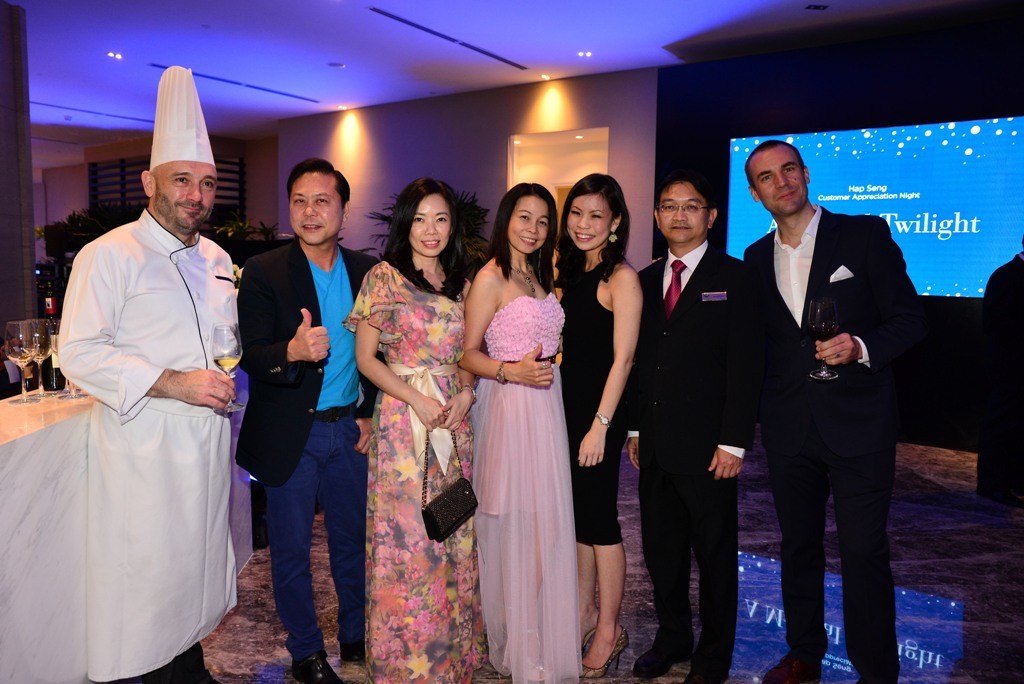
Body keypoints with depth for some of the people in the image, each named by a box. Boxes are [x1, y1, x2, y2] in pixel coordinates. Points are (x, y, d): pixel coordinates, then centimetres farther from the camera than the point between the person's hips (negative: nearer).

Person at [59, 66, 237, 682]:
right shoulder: (109, 255, -8)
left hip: (209, 444, 6)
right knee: (146, 575, -1)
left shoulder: (218, 260, 13)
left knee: (197, 565, 16)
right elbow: (79, 353, -15)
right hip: (144, 450, -6)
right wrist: (173, 384, -21)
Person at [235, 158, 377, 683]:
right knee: (291, 550, 11)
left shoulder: (367, 271, 2)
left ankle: (356, 635, 39)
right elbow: (251, 356, -17)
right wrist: (292, 352, -37)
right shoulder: (264, 273, -9)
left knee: (353, 540, 17)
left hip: (349, 430, 3)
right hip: (289, 436, -3)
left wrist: (369, 413, 3)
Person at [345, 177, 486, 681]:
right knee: (406, 536, 1)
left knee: (454, 535, 11)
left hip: (454, 420, 5)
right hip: (402, 420, -4)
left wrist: (465, 393, -4)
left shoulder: (460, 282, 10)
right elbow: (366, 357, -5)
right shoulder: (384, 277, -4)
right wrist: (417, 399, -15)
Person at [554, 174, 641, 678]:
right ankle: (585, 612, 30)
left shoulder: (621, 277, -12)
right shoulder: (571, 273, 11)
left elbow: (622, 357, -16)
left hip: (599, 412, -7)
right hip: (566, 405, 7)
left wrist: (600, 425, -19)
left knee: (598, 517, 2)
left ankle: (609, 630, 19)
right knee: (577, 514, 14)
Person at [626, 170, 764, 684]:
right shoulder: (645, 281, 11)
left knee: (715, 554, 10)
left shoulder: (736, 278, -5)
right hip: (654, 445, 5)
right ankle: (672, 638, 35)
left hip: (707, 447, -5)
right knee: (661, 550, 15)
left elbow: (745, 366, -10)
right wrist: (635, 428, 9)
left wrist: (734, 443, -14)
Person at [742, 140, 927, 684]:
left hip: (858, 424, -4)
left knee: (864, 552, 0)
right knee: (798, 546, 16)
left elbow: (910, 318, -4)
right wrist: (750, 417, 8)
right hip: (787, 429, 4)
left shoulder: (866, 235, -3)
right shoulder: (756, 257, 9)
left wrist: (862, 347, -23)